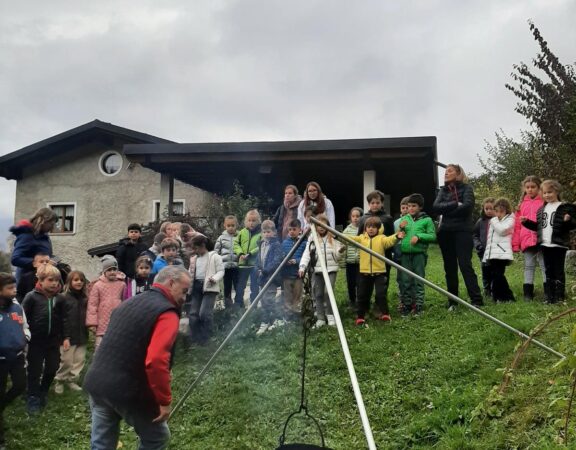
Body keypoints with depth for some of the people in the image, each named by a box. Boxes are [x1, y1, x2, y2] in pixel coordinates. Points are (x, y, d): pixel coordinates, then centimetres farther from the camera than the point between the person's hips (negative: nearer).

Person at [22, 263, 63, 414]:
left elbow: (62, 319, 6)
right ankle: (33, 399, 20)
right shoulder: (32, 296, -12)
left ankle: (43, 394, 35)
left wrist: (62, 337, 6)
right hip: (36, 341, -4)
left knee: (52, 369, 13)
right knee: (35, 371, 7)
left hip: (53, 341, 4)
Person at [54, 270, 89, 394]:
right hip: (67, 336, -5)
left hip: (81, 336, 5)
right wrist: (64, 337, -15)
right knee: (66, 361, 1)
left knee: (80, 360, 9)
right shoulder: (62, 298, -8)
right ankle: (59, 381, 20)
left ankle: (72, 380, 24)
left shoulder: (84, 298, 9)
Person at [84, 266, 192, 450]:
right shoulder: (166, 313, -14)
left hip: (97, 383, 8)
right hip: (127, 391, -8)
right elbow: (156, 361, -26)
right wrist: (164, 400, -17)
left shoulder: (130, 302, 16)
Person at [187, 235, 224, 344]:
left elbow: (221, 271, -4)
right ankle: (194, 340, 11)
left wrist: (214, 279, -22)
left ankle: (205, 340, -3)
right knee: (193, 314, 2)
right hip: (196, 287, 7)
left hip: (209, 288, -7)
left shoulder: (214, 257, 0)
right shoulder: (194, 259, 21)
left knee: (204, 313, -16)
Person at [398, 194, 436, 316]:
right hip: (405, 254, 3)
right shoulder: (404, 219, 12)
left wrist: (418, 236, -15)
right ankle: (407, 305, 16)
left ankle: (419, 305, 9)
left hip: (419, 253, -3)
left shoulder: (426, 220, 1)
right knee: (406, 281, 6)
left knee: (419, 280, 2)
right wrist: (401, 228, -3)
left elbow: (432, 236, -4)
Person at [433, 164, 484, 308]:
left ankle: (477, 300, -11)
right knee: (449, 268, 7)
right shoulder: (443, 190, 15)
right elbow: (436, 207, -1)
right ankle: (452, 301, 13)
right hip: (445, 233, 5)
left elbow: (467, 206, -16)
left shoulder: (466, 188, 2)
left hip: (462, 231, -5)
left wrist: (447, 211, -6)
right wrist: (455, 204, -12)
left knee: (465, 265, -12)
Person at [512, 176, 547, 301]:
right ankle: (528, 293, 11)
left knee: (545, 266, 2)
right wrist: (515, 243, 6)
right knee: (529, 266, 8)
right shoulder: (522, 204, 13)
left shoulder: (544, 202, 2)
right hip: (527, 241, 4)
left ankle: (548, 292, 6)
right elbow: (517, 225, 11)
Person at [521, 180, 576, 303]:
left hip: (559, 244, -6)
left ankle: (560, 297, 2)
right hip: (545, 244, 6)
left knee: (558, 271, -2)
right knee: (548, 271, 10)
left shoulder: (565, 207, -5)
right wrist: (526, 222, 10)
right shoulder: (541, 209, 15)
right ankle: (551, 297, 16)